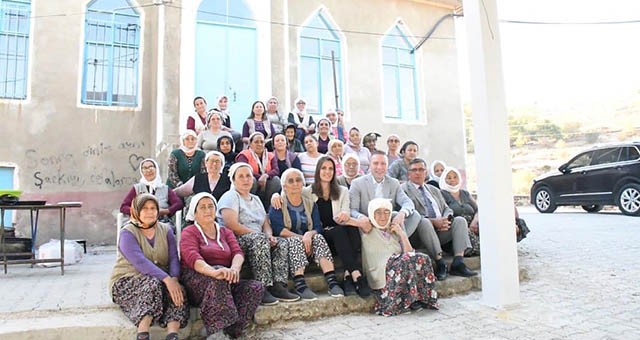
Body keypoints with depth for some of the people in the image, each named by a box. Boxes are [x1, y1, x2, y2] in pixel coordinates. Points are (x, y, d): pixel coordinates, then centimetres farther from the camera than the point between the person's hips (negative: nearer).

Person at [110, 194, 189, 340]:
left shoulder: (165, 230, 10)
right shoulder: (127, 233, -6)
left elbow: (174, 258, -1)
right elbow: (140, 262, -22)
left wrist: (174, 279, -23)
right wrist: (167, 279, -33)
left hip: (160, 280, 4)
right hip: (126, 281, -4)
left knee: (178, 290, -27)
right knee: (153, 284, -35)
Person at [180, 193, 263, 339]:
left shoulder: (225, 232, 20)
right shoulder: (189, 232, 6)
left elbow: (238, 253, 1)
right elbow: (193, 258, -15)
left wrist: (234, 269, -25)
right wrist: (214, 272, -37)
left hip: (225, 283, 5)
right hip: (196, 281, -4)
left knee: (256, 287, -20)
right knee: (218, 278, -36)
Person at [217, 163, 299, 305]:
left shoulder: (256, 199, 23)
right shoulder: (230, 197, -1)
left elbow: (266, 223, 16)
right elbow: (232, 225, -16)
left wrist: (269, 235, -8)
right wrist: (260, 235, -17)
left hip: (258, 240, 8)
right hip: (234, 241, -7)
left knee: (282, 243, -16)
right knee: (260, 239, -35)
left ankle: (278, 286, -23)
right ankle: (263, 289, -35)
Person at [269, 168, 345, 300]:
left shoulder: (310, 203, 16)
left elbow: (318, 227, 2)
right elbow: (278, 229, -11)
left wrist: (309, 234, -22)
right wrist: (300, 237, -21)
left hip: (307, 241, 3)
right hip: (287, 243, -3)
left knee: (318, 237, -27)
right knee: (296, 241, -34)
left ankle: (332, 282, -39)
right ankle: (300, 285, -45)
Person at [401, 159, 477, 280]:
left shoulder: (434, 190, 27)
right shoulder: (404, 189, 4)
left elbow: (447, 209, 20)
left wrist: (446, 220, -5)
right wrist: (433, 221, -18)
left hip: (441, 231, 6)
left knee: (460, 220, -15)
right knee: (424, 222, -35)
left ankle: (458, 263, -24)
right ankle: (440, 263, -31)